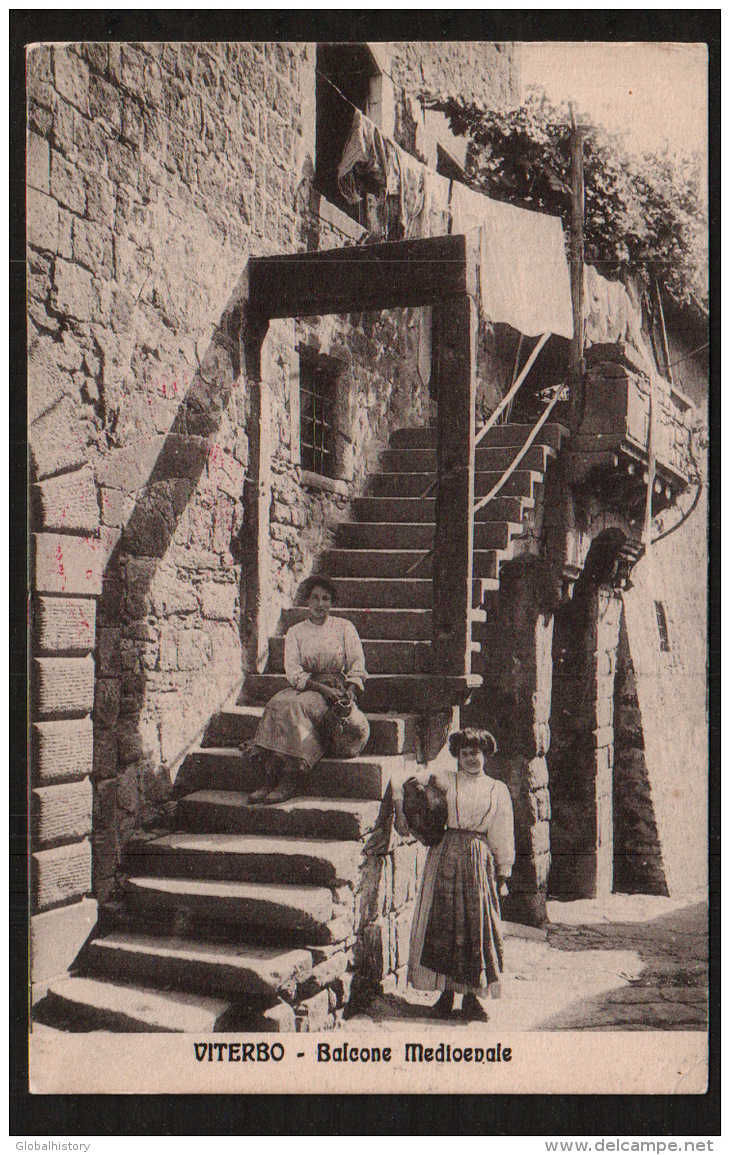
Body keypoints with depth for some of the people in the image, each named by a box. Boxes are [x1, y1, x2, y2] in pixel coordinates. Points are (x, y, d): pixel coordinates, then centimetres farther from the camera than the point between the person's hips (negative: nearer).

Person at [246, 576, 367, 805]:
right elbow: (292, 670, 0)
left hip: (335, 688, -3)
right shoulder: (295, 632, 13)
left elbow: (357, 664, 5)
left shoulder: (344, 627, 9)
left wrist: (351, 690, -14)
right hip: (304, 686, 3)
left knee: (295, 706, -33)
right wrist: (320, 687, -15)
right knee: (276, 704, -31)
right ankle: (269, 778, -37)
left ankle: (291, 780, -35)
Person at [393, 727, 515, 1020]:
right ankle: (445, 994, 8)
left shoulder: (498, 790, 11)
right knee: (442, 920, -2)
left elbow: (503, 838, 11)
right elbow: (402, 782, 5)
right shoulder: (445, 779, 6)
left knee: (478, 925, 0)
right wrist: (400, 812, -8)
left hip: (479, 862, 1)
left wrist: (503, 875, 7)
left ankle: (471, 997, 9)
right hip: (445, 856, -1)